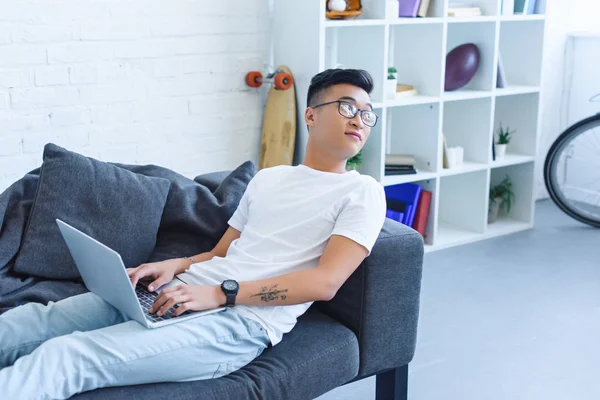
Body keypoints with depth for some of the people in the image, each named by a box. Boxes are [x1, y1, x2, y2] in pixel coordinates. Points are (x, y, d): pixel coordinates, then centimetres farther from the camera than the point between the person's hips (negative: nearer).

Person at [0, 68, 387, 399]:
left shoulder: (363, 192, 4)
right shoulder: (267, 178, 24)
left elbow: (325, 281, -10)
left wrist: (221, 292, -17)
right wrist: (176, 265, 2)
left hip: (242, 319, -6)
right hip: (188, 293, 7)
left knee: (65, 356, -26)